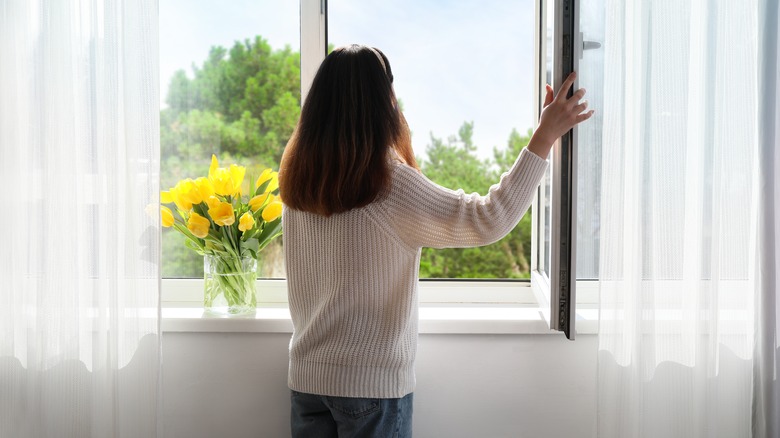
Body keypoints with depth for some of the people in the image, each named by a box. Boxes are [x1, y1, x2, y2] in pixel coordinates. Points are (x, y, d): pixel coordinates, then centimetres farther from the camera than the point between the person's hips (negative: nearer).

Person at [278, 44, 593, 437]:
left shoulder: (297, 179, -2)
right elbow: (488, 221, -22)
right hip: (372, 382, -5)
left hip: (305, 375, 5)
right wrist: (545, 135, -15)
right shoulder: (388, 183, -19)